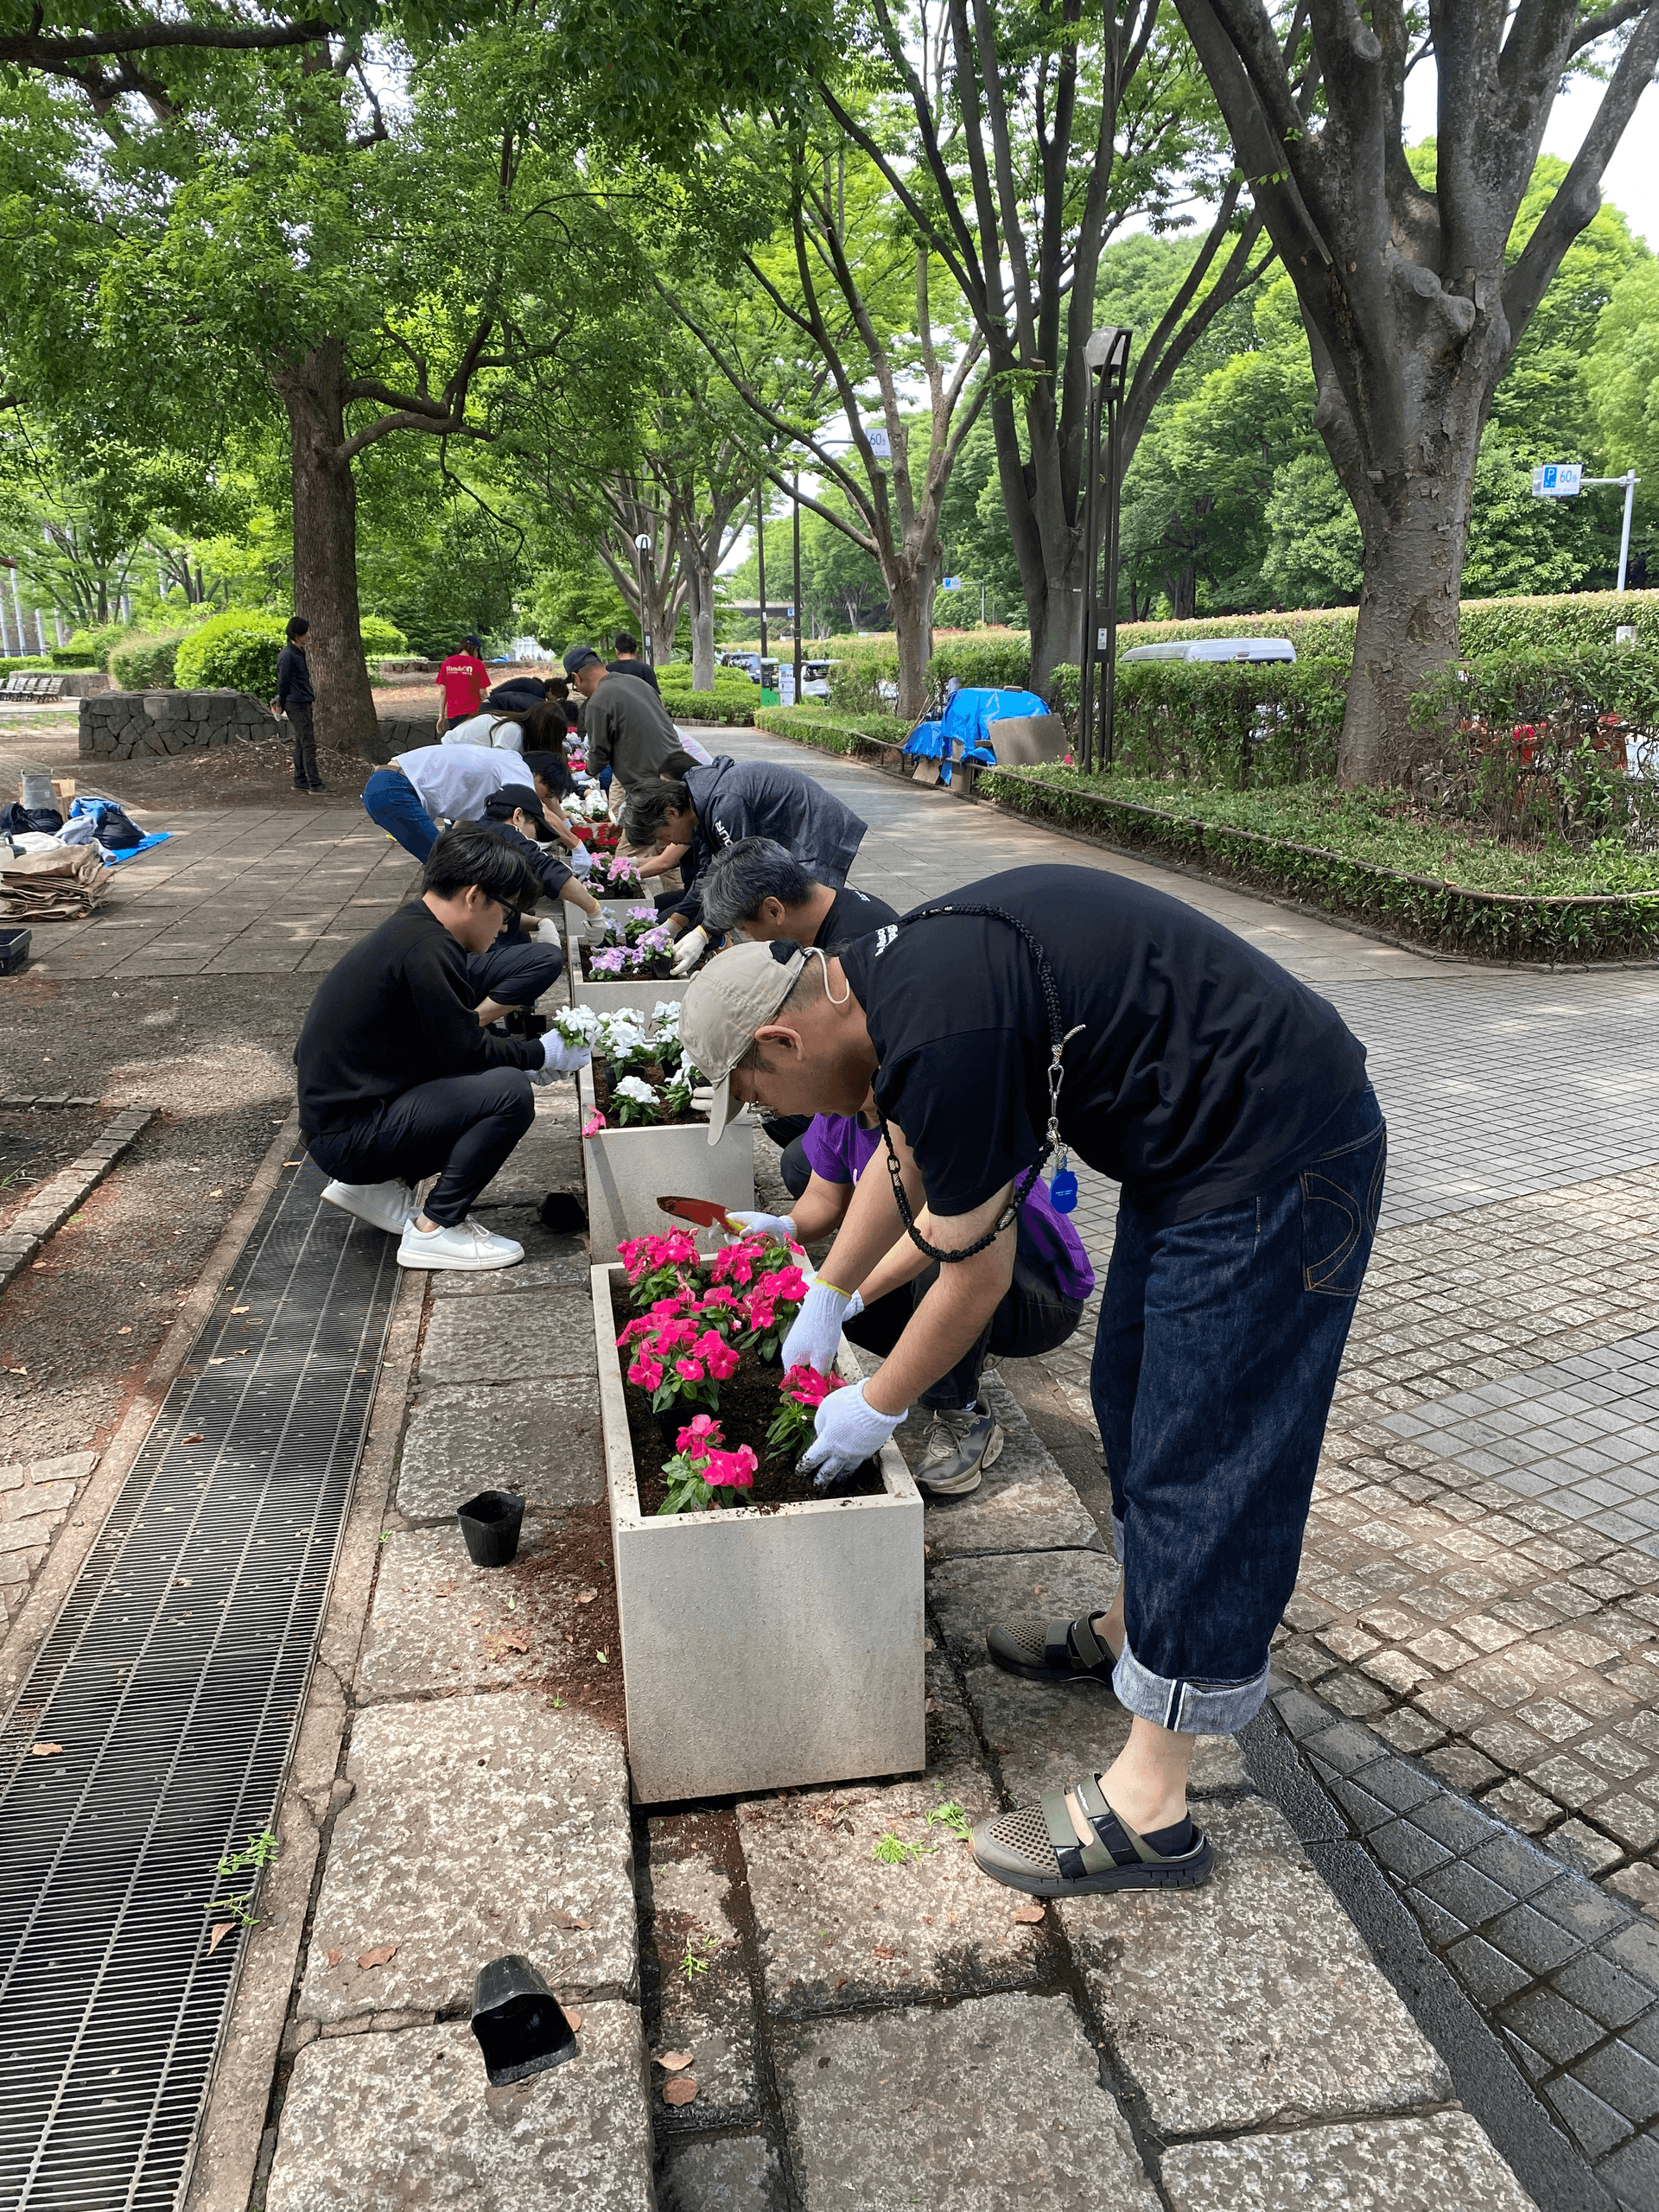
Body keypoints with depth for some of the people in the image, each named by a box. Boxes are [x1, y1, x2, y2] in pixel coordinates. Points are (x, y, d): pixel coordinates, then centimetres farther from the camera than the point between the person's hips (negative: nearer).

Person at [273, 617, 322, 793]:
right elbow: (283, 682, -11)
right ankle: (314, 784, -9)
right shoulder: (288, 656, -17)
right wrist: (282, 704, -2)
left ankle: (300, 781, 18)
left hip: (303, 704, 10)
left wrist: (311, 696, 15)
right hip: (296, 705, -10)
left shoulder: (299, 652, 13)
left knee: (301, 743, 12)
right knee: (308, 744, -10)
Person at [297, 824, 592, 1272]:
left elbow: (454, 1042, 18)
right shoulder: (426, 949, -19)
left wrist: (528, 1061, 14)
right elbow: (466, 1050, -16)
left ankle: (380, 1186, 14)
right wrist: (544, 1054, -2)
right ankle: (434, 1230, -9)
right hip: (349, 1134, -10)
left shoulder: (408, 931, 12)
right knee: (508, 1094, -21)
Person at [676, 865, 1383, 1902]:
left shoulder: (939, 1036, -26)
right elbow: (905, 1160, 23)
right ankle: (1135, 1631, 42)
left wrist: (876, 1409, 2)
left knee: (1206, 1461, -2)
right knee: (1136, 1401, 21)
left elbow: (976, 1278, -14)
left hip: (1272, 1167, -10)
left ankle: (1149, 1808, 12)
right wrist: (825, 1297, 32)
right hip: (1201, 1143, 10)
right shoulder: (887, 974, 5)